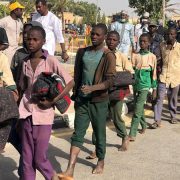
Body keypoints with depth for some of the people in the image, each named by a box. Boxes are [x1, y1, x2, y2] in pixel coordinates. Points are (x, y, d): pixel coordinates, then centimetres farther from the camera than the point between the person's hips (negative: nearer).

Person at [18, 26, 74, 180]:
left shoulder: (51, 61, -7)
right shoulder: (25, 63, 7)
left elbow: (70, 82, -8)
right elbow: (23, 89, 15)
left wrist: (52, 101, -15)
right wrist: (17, 114, 10)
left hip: (43, 114, -4)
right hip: (27, 113, 4)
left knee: (39, 159, 0)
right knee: (27, 159, 6)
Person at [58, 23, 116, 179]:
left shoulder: (108, 56, -8)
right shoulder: (82, 52, 7)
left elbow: (110, 81, -15)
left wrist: (91, 88, -27)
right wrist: (75, 95, 16)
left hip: (99, 101, -3)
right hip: (82, 99, 3)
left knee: (99, 133, 11)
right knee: (78, 134, -2)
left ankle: (101, 162, 32)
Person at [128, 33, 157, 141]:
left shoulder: (152, 57, -2)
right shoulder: (135, 56, 4)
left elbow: (154, 74, 2)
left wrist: (154, 89, 3)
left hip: (145, 86, -4)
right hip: (135, 85, 4)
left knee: (137, 111, -11)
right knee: (140, 109, 16)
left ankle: (132, 134, -12)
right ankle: (144, 126, 38)